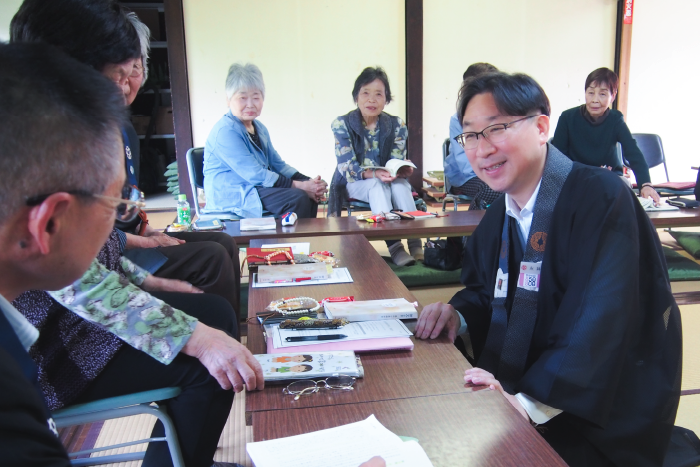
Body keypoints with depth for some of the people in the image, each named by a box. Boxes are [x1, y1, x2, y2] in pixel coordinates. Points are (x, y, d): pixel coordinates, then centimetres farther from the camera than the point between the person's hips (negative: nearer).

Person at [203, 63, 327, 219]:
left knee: (312, 196, -5)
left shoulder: (259, 128, 12)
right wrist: (299, 185, -21)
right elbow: (255, 175, -22)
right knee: (297, 198, -23)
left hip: (256, 187, 9)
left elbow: (278, 164, 14)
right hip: (230, 196, -9)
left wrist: (309, 182, -4)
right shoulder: (225, 131, -16)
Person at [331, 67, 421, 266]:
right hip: (354, 183, -2)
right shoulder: (342, 124, -9)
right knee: (378, 185, -35)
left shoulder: (396, 125, -1)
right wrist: (374, 173, -35)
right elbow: (347, 168, -16)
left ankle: (415, 244, -40)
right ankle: (394, 246, -48)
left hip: (388, 182, 3)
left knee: (401, 184, -31)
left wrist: (403, 170, -30)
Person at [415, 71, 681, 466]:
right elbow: (485, 291, 15)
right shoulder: (498, 216, 5)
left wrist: (530, 399, -35)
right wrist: (457, 313, -7)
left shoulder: (602, 197, -20)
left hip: (607, 419, -6)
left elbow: (598, 323, -29)